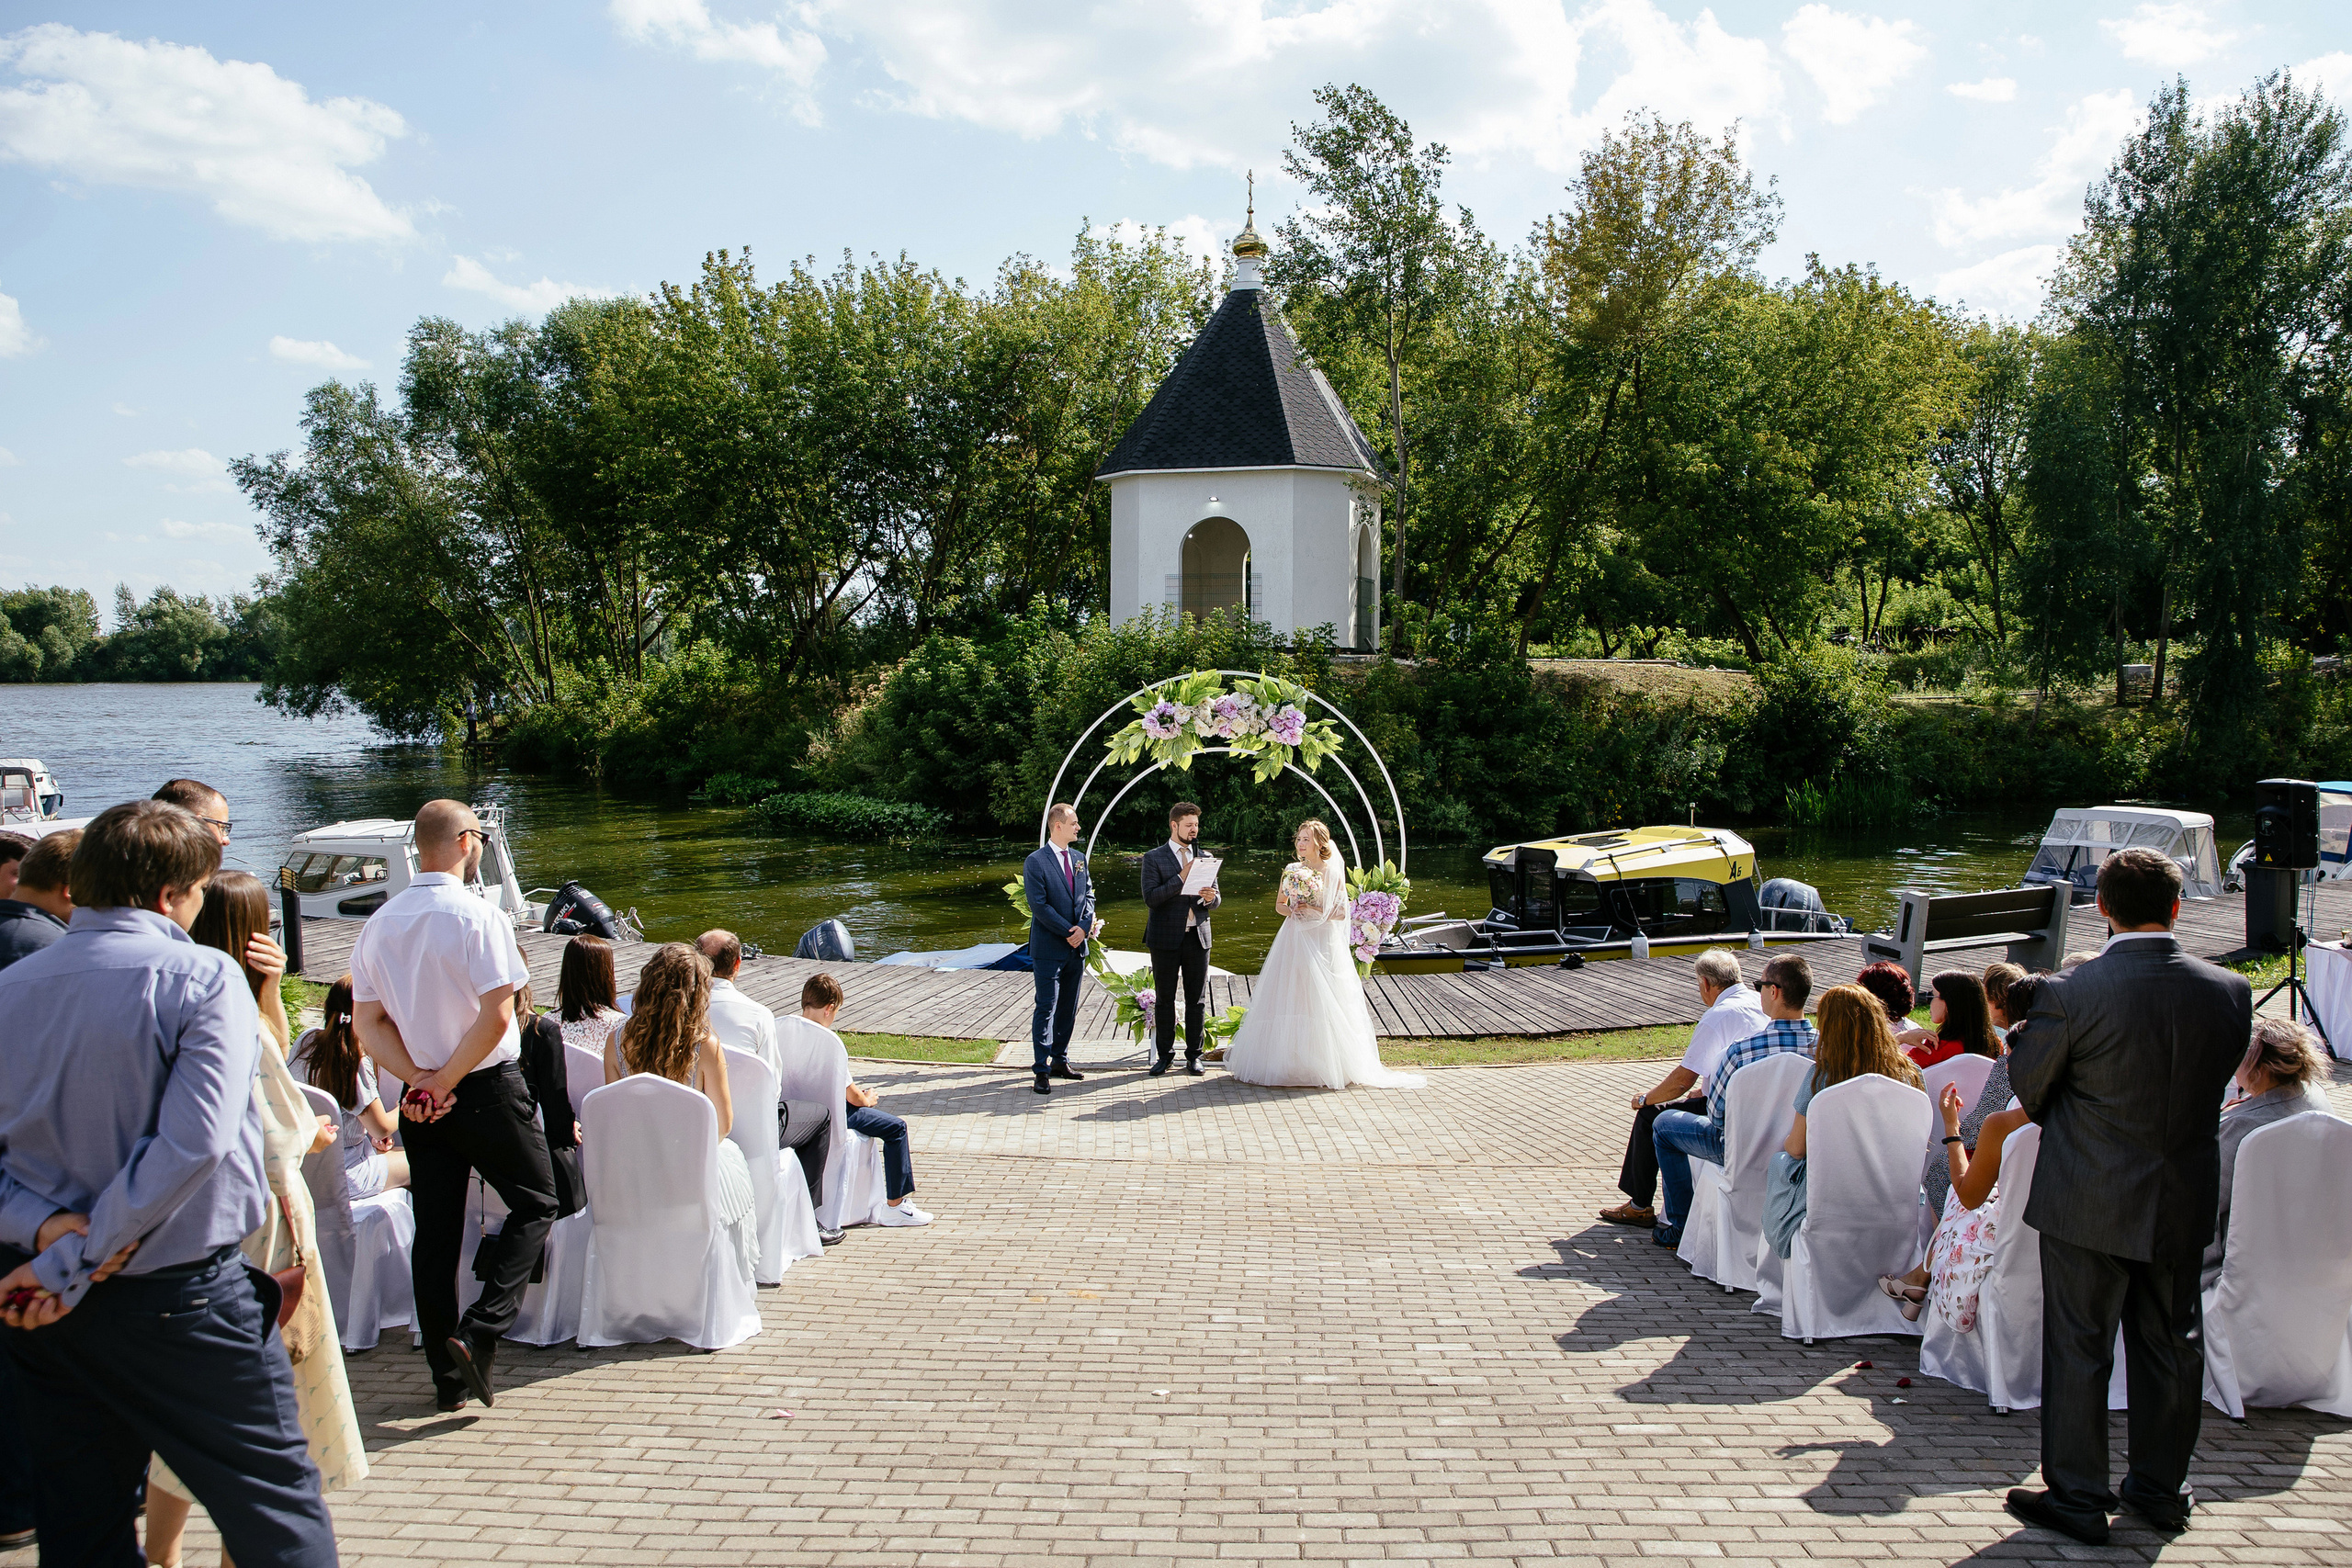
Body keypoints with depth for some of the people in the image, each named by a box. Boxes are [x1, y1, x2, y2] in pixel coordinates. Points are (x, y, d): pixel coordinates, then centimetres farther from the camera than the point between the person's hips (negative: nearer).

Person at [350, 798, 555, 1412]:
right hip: (489, 1089, -6)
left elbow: (367, 1023, 2)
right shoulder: (478, 917, -16)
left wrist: (420, 1078, -6)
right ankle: (480, 1332, -6)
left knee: (434, 1232, 11)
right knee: (535, 1202, 10)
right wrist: (446, 1081, -11)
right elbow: (496, 1018, -22)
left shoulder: (378, 924, 4)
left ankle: (448, 1377, 16)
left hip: (419, 1100, 6)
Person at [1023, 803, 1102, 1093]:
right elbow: (1039, 906, -14)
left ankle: (1060, 1061, 22)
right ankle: (1041, 1070, -1)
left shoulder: (1079, 859, 12)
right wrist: (1071, 932, -13)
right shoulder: (1035, 861, -10)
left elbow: (1088, 896, 11)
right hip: (1049, 948, -6)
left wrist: (1085, 927, -8)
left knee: (1068, 1009, 11)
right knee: (1046, 1008, -5)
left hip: (1076, 948, 6)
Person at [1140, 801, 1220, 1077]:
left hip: (1198, 937, 3)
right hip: (1166, 938, -3)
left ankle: (1193, 1056, 13)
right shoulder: (1154, 858, -1)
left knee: (1196, 999, 5)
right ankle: (1164, 1055, 13)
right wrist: (1181, 878, -19)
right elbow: (1150, 898, -12)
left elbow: (1215, 899, 13)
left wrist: (1210, 897, -11)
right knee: (1164, 999, 4)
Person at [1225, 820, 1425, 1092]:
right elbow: (1279, 904, 16)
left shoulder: (1333, 873, -3)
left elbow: (1341, 912, -3)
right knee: (1289, 998, 2)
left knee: (1321, 1002, -5)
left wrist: (1316, 911, -15)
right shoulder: (1291, 870, 9)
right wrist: (1292, 910, -5)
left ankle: (1325, 1066, 2)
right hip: (1294, 940, 4)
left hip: (1323, 943, -4)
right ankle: (1288, 1060, 9)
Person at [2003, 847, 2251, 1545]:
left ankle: (2078, 1499, 16)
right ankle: (2162, 1488, 32)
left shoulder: (2069, 994, -21)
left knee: (2078, 1349, 8)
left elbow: (2028, 1088, -8)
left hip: (2087, 1200, -4)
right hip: (2184, 1199, 4)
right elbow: (2222, 1072, 5)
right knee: (2171, 1344, 19)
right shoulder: (2230, 991, -9)